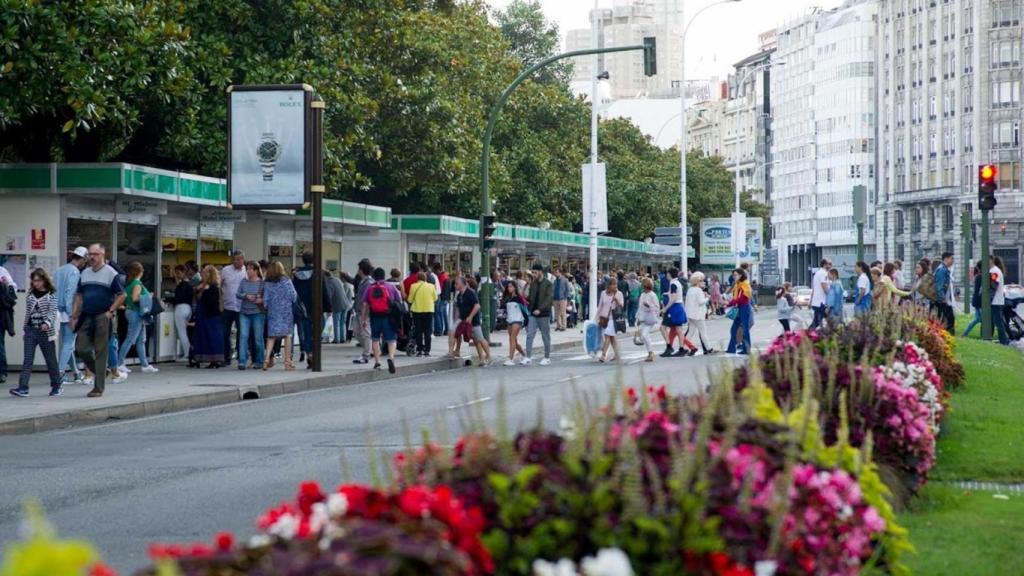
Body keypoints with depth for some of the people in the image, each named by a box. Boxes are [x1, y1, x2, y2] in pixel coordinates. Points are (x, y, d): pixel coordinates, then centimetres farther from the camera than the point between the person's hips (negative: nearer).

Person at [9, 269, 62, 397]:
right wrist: (25, 329, 14)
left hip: (45, 331, -4)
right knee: (27, 360, -5)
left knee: (51, 360, 7)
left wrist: (47, 323, -29)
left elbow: (53, 312, -13)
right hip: (31, 330, 4)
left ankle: (57, 386, 21)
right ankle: (23, 388, -12)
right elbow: (28, 314, 16)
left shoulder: (51, 296, -4)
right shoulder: (30, 296, 10)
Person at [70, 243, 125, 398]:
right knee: (81, 348, -1)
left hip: (102, 317, -5)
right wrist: (75, 315, 9)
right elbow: (79, 296, 17)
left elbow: (121, 296, -4)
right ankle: (99, 372, 23)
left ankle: (98, 388, 3)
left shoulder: (111, 273, -4)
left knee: (100, 352, -2)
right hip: (86, 317, 5)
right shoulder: (85, 273, 13)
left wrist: (110, 311, -11)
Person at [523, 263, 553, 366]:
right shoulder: (533, 284, 11)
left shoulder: (548, 284, -7)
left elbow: (549, 299, -16)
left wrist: (540, 309, -25)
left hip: (544, 315, -5)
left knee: (546, 337, 5)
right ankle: (528, 357, -6)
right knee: (529, 335, -4)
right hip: (533, 314, 5)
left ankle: (547, 358, 15)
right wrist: (526, 298, -4)